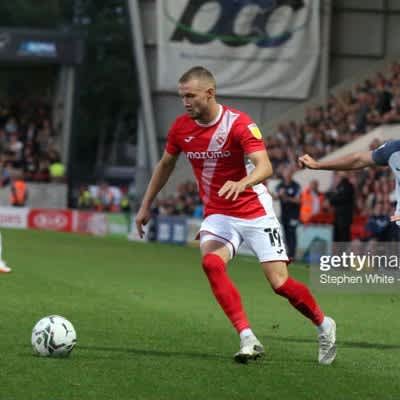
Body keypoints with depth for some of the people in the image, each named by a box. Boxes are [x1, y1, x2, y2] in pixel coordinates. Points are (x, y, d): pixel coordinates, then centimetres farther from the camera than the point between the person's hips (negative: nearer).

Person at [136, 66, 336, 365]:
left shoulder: (239, 124, -19)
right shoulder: (181, 127, -3)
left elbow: (265, 167, -31)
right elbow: (165, 166, 15)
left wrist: (242, 183, -51)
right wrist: (146, 206, 16)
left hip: (255, 211, -4)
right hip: (217, 214, 4)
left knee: (280, 282, -9)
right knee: (211, 263, -27)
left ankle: (324, 325, 20)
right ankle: (248, 339, -27)